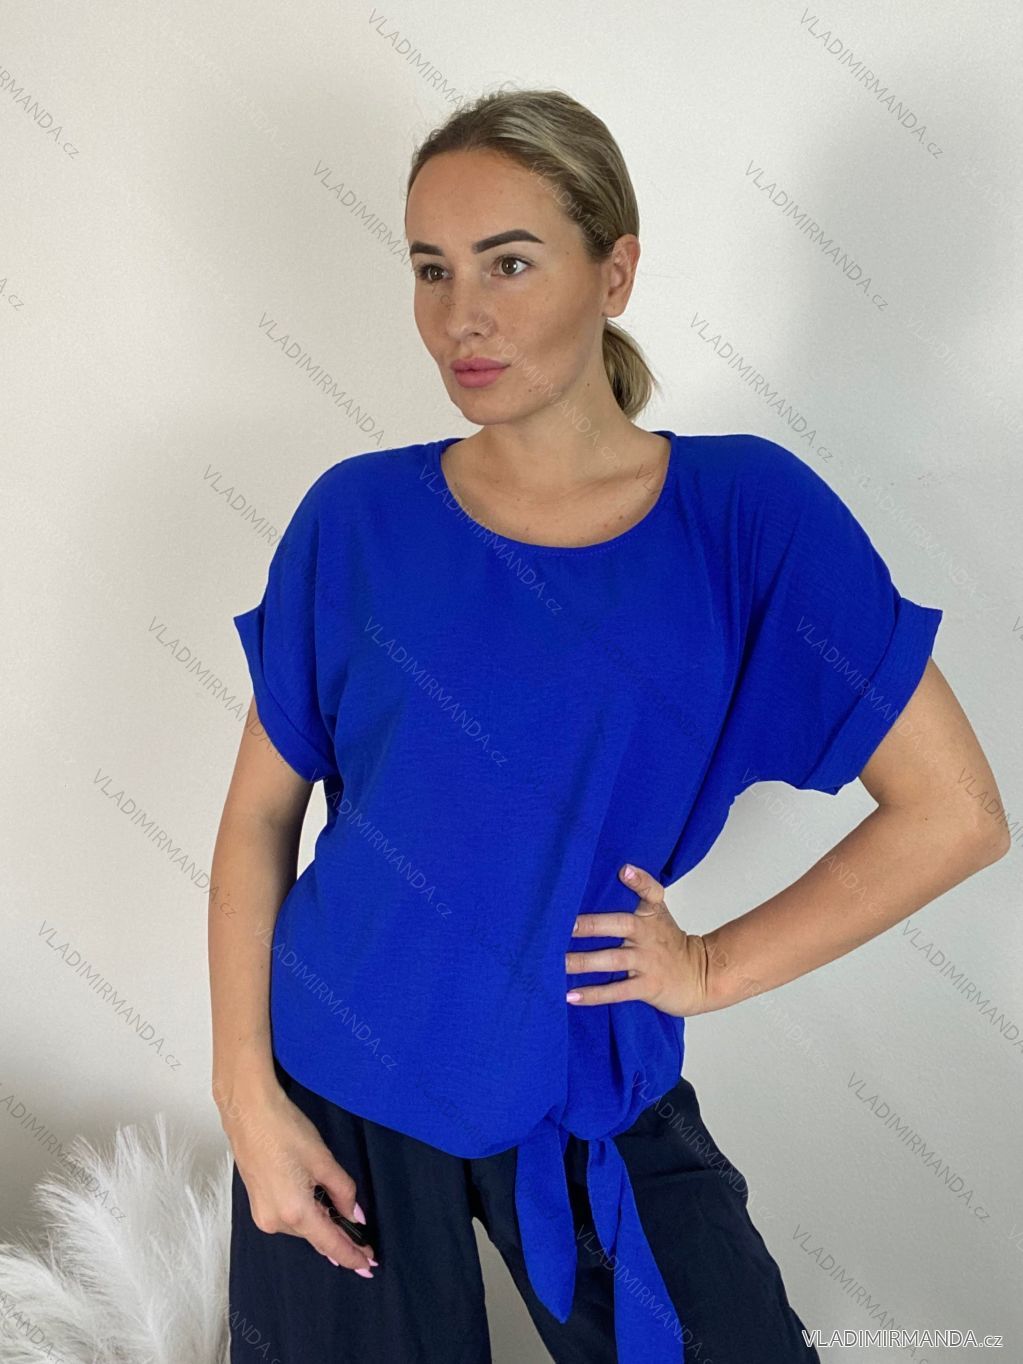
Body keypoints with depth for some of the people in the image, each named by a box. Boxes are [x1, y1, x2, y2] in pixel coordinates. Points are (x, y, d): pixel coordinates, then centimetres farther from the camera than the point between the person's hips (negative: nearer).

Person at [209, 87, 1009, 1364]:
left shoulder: (746, 510, -11)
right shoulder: (359, 517, -8)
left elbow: (952, 814, -9)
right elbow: (260, 812, -2)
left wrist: (709, 967, -9)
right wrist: (247, 1092, -7)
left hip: (592, 1094, 1)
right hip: (341, 1087, 0)